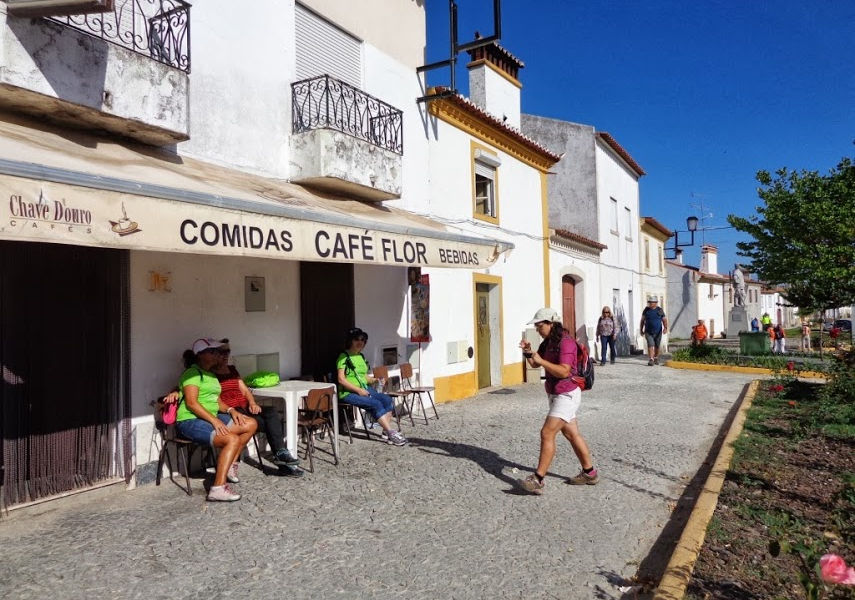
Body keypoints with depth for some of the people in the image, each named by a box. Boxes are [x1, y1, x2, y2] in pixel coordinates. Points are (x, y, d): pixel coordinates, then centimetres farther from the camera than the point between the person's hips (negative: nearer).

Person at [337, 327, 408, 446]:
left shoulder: (361, 356, 17)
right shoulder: (344, 357, -6)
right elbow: (341, 380, -13)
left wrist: (374, 380, 2)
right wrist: (358, 390, -19)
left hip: (365, 389, 8)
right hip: (348, 393, -8)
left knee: (388, 400, -14)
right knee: (376, 404, -27)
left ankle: (386, 431, -17)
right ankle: (391, 433, -24)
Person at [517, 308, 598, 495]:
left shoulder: (565, 342, -18)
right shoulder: (548, 343, 11)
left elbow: (564, 371, -28)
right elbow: (534, 364, 14)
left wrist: (541, 360, -28)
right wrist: (528, 353, -5)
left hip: (567, 395, -10)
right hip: (556, 395, 10)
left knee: (547, 433, -13)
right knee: (572, 434, 17)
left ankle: (538, 481, -10)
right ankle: (589, 473, 30)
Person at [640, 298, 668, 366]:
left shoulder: (660, 310, -2)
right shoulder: (646, 310, 1)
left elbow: (664, 320, 0)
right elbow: (642, 320, 9)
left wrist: (665, 328, -16)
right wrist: (641, 330, 8)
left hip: (658, 332, 1)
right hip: (648, 332, -1)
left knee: (657, 346, 12)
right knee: (650, 345, -14)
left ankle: (656, 358, 32)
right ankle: (651, 360, -18)